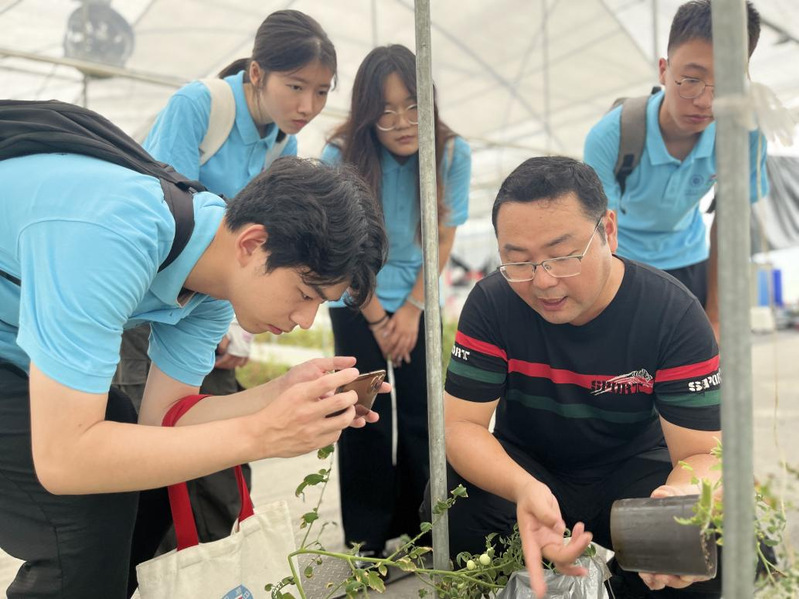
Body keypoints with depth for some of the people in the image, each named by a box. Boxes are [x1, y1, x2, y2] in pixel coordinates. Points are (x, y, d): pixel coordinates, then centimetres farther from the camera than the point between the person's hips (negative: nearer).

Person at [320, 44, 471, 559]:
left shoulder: (452, 154, -14)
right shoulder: (341, 158, -19)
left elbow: (444, 238, -6)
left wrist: (412, 308, -9)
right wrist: (377, 319, -7)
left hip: (418, 300, 2)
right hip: (357, 302, -1)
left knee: (421, 415, 2)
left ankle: (420, 528, 20)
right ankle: (366, 540, 12)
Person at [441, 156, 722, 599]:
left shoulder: (673, 312, -20)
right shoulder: (492, 303, -19)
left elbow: (703, 454, -21)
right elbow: (461, 424, -20)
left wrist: (682, 497, -47)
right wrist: (524, 488, -43)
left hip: (631, 469, 0)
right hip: (522, 465, 1)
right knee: (449, 515, -30)